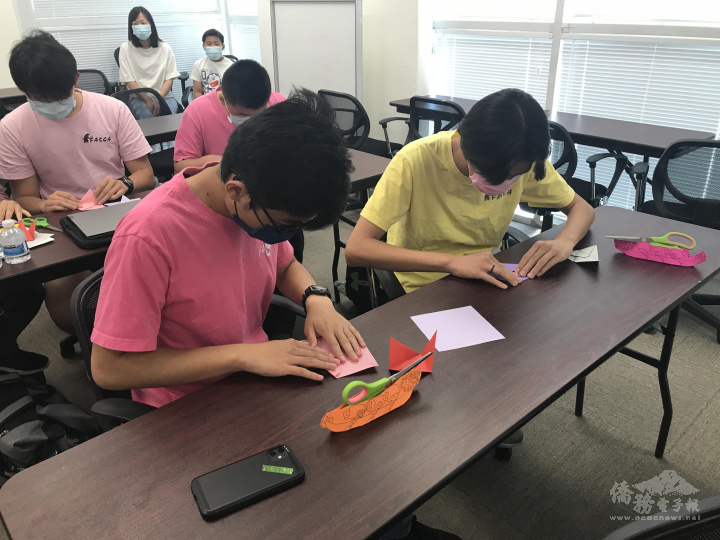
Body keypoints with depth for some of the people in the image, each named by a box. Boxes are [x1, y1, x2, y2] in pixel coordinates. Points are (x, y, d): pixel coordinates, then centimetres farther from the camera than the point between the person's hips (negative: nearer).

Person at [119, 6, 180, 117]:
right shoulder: (125, 48, 1)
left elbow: (169, 78, 1)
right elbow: (129, 80, -1)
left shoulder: (165, 48, 5)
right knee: (149, 116, -31)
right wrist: (147, 99, -15)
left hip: (164, 95, 1)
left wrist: (158, 99, -15)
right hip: (138, 97, -1)